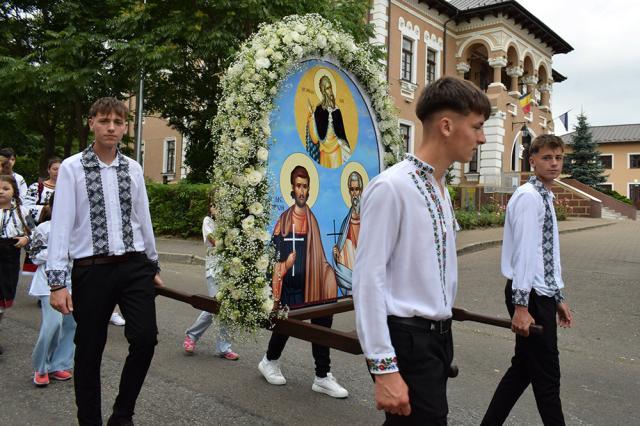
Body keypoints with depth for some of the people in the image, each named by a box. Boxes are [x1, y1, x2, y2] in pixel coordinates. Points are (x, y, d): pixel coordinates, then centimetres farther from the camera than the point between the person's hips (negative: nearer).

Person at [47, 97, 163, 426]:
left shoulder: (133, 169, 8)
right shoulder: (72, 168, -2)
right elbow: (61, 224, -6)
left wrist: (154, 266, 18)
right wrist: (57, 281, -11)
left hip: (134, 265, 3)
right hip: (91, 269, -2)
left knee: (145, 338, -5)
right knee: (89, 350, 9)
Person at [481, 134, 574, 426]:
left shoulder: (546, 198, 16)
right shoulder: (529, 196, -14)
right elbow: (523, 252, -21)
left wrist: (558, 297, 19)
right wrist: (521, 306, -23)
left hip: (543, 295, 10)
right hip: (530, 296, -10)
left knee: (524, 367, 16)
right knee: (546, 375, 3)